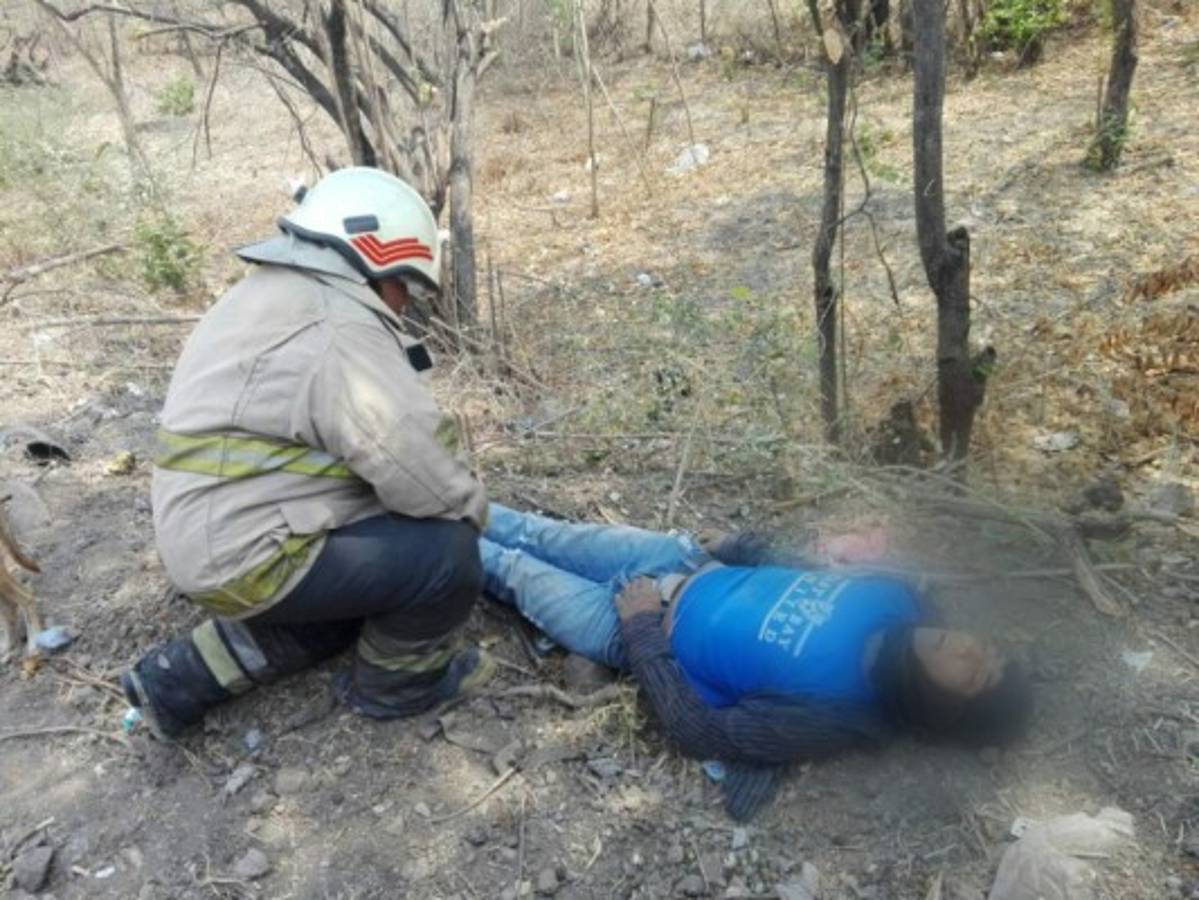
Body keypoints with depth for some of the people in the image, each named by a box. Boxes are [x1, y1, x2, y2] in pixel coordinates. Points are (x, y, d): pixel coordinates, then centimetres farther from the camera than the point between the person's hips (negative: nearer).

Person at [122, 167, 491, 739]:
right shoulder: (340, 329, -21)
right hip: (252, 557, -10)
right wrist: (472, 509, -3)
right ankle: (397, 683, 15)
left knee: (362, 587, 27)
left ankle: (181, 678, 25)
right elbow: (421, 467, -24)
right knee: (448, 552, -11)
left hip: (207, 539, 11)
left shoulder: (267, 295, 13)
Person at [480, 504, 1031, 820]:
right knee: (544, 537, 15)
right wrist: (733, 546, 0)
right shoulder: (897, 600, -14)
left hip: (637, 625, -5)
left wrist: (643, 628, -21)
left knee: (518, 573, 10)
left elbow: (697, 730, -25)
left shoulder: (837, 714, -31)